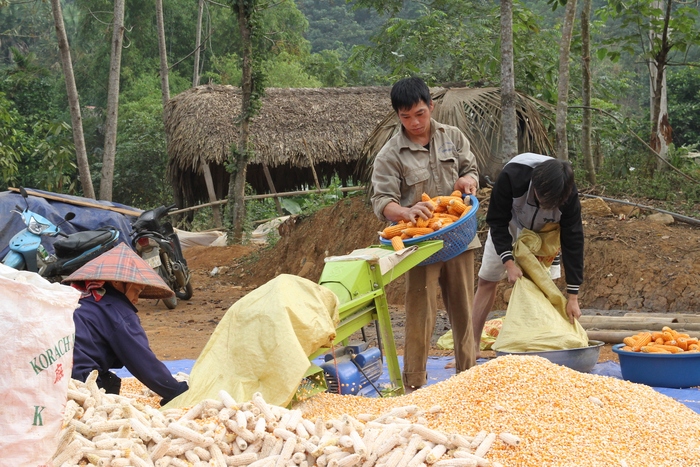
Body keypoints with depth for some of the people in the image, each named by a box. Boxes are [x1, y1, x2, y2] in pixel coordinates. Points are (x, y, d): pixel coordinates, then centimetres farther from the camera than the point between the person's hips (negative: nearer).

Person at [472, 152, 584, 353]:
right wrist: (509, 263, -35)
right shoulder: (512, 175, -40)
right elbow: (497, 222, -26)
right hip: (509, 225, -1)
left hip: (543, 231, 1)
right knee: (487, 281, -1)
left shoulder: (569, 195, -35)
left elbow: (573, 241, -27)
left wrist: (573, 297, -26)